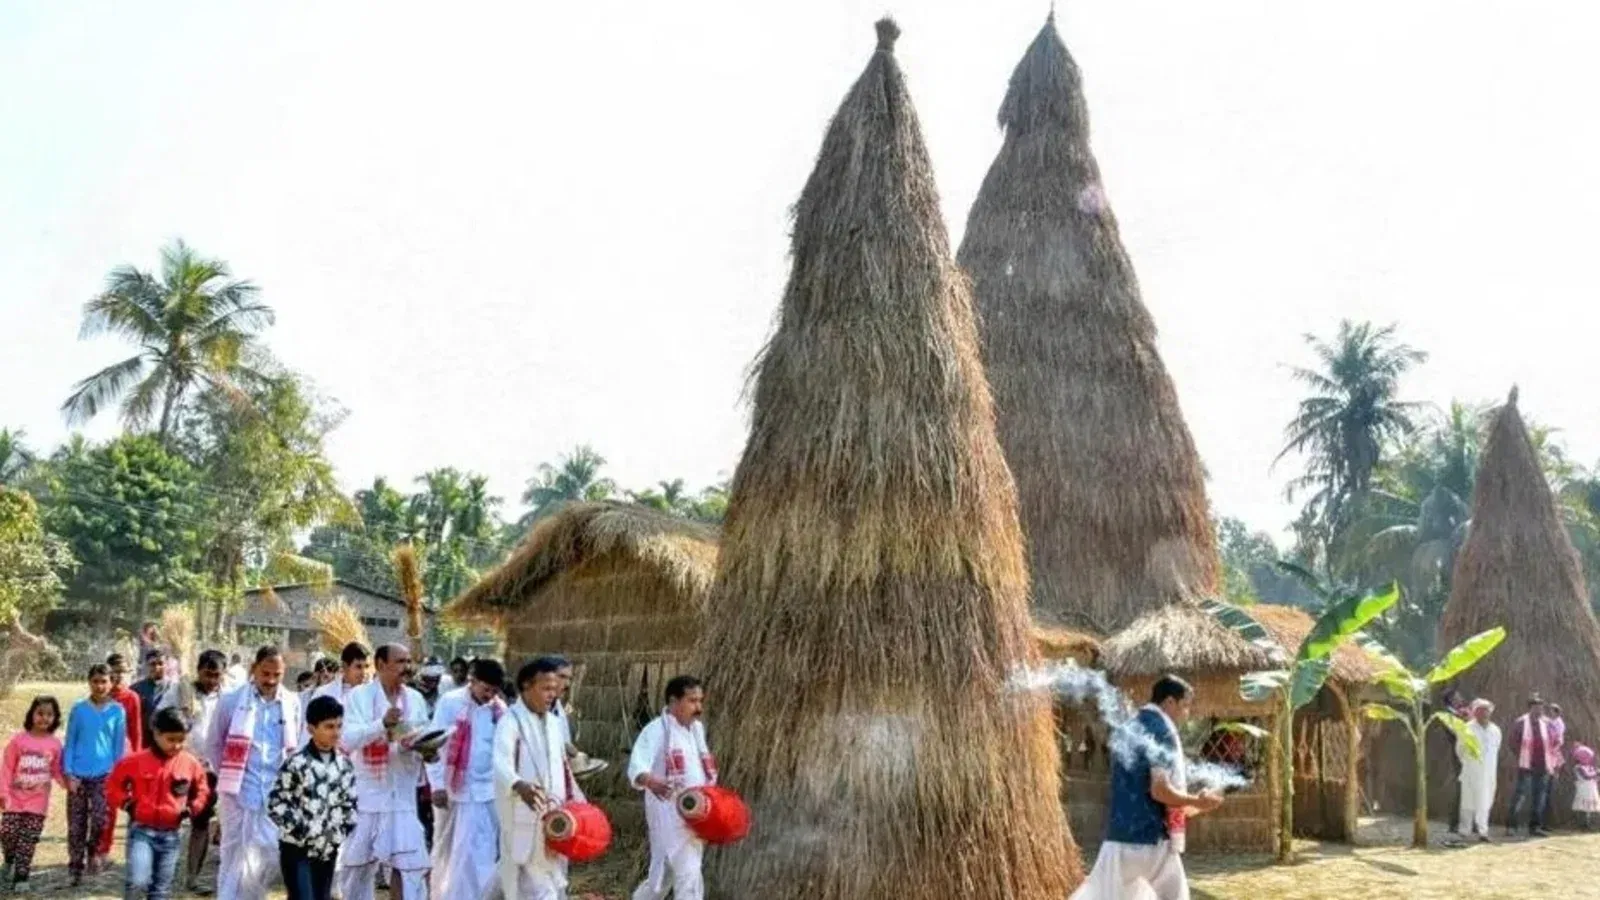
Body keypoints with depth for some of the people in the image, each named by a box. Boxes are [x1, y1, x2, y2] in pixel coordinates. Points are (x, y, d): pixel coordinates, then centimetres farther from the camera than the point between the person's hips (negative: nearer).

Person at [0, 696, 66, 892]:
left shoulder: (55, 744, -1)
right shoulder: (19, 739, -6)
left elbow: (57, 771, 6)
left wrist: (67, 782, -14)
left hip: (38, 802, 0)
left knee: (28, 841, 2)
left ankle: (21, 876, 10)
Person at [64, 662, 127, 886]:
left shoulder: (118, 711, 2)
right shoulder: (78, 709, 3)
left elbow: (120, 745, 6)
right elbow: (69, 743, 4)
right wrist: (68, 773, -4)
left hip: (104, 774, -1)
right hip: (78, 774, 1)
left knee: (100, 819, -15)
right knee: (76, 825, 4)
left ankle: (94, 852, 11)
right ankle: (76, 869, 16)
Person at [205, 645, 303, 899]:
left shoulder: (292, 703, 3)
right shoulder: (232, 700, -4)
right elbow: (213, 745, 6)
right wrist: (229, 776, 2)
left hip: (276, 793, 2)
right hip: (239, 792, -2)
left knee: (270, 856, 5)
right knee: (235, 857, 1)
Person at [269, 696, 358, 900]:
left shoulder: (344, 764, 5)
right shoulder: (297, 763, -13)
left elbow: (350, 803, 13)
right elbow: (276, 803, -13)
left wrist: (342, 831, 1)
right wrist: (300, 830, -16)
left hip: (328, 849, 6)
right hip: (297, 849, -6)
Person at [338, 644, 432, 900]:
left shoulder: (415, 699, 8)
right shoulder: (360, 695, -4)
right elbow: (347, 739, -16)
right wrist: (383, 723, -29)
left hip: (402, 795, 2)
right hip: (367, 793, -2)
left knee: (409, 864, -3)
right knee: (357, 865, 11)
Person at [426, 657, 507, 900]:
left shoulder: (499, 708, 2)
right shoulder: (449, 702, -7)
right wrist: (437, 785, -11)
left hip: (487, 791, 2)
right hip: (454, 789, -2)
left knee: (482, 854, -2)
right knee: (446, 850, 14)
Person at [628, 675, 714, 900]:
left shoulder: (697, 728, 11)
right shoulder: (657, 730, -15)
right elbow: (636, 767, -30)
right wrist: (651, 782, -51)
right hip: (669, 815, -8)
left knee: (663, 877, 17)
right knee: (689, 877, -10)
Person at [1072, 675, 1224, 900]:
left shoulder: (1126, 731, 15)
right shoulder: (1162, 731, -10)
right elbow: (1160, 790, -20)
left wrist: (1183, 809, 24)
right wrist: (1197, 801, -5)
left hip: (1120, 836, 6)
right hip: (1153, 840, -6)